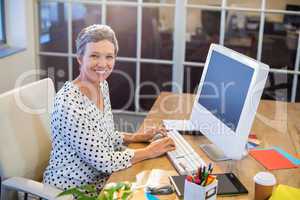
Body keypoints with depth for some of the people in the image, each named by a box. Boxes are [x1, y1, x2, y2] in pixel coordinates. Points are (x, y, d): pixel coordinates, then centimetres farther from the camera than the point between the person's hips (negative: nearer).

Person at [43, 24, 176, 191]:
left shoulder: (102, 85, -1)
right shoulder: (69, 102, -28)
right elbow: (102, 161, -25)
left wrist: (138, 137, 0)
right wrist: (149, 151, -16)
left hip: (100, 176, 7)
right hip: (72, 189, -7)